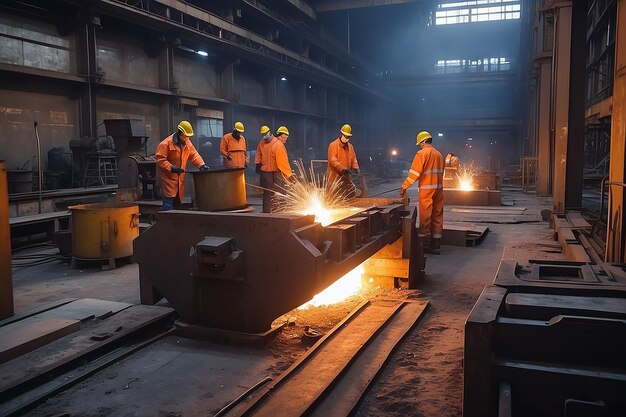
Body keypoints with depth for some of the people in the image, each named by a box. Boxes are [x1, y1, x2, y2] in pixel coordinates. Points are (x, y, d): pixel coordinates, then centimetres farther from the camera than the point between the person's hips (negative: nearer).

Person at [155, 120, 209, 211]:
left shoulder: (187, 142, 8)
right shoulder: (166, 144, -15)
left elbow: (194, 154, 9)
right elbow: (160, 159, -16)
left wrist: (201, 164, -6)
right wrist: (171, 168, -25)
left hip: (180, 177, 7)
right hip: (169, 177, -7)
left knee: (178, 201, 13)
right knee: (169, 201, -11)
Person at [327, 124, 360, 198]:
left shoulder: (350, 146, 12)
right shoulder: (333, 145, -10)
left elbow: (353, 158, 14)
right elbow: (332, 160, -20)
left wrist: (355, 168, -7)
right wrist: (343, 169, -29)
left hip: (345, 177, 7)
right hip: (334, 177, -6)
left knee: (352, 195, 7)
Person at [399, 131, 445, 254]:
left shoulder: (422, 153, -8)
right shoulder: (439, 155, 14)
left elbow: (414, 173, -12)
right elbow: (440, 173, 13)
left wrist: (404, 187, -5)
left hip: (426, 189, -6)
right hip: (439, 188, 6)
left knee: (425, 217, 1)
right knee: (437, 216, 9)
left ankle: (425, 245, 6)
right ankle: (436, 245, 12)